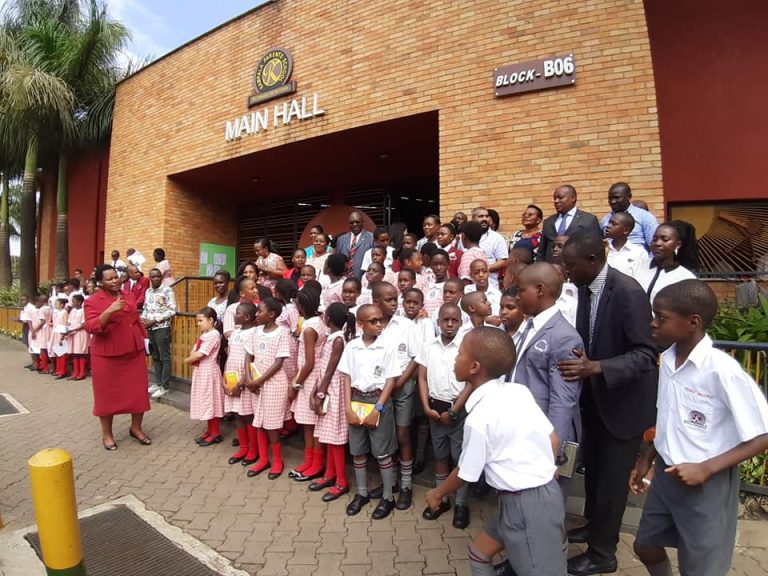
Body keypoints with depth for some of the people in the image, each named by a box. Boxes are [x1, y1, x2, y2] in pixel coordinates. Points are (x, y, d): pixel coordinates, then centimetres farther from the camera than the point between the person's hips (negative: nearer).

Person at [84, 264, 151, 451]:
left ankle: (136, 428, 25)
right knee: (107, 394, 7)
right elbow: (91, 327, -20)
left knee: (138, 391, 8)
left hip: (134, 353, 5)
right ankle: (107, 434, 24)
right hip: (107, 356, -5)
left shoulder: (128, 297, 8)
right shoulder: (93, 302, -9)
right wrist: (109, 311, -33)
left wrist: (143, 341, 15)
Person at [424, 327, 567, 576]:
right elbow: (554, 441, 5)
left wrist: (437, 493, 12)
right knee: (478, 554, 21)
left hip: (525, 504, -9)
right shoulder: (520, 391, -2)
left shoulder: (478, 418, -21)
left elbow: (465, 475, -7)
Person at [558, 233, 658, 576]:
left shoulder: (627, 292, -25)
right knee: (593, 469, 23)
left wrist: (596, 367, -39)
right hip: (594, 397, 7)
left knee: (611, 478, 9)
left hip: (624, 402, -7)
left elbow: (645, 355, -28)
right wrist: (579, 362, -7)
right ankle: (593, 525, 47)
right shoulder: (585, 288, -2)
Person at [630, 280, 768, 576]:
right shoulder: (668, 358, -3)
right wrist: (646, 459, 11)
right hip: (665, 475, 6)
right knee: (646, 548, 22)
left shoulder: (722, 370, -24)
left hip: (707, 486, -6)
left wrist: (706, 469, -23)